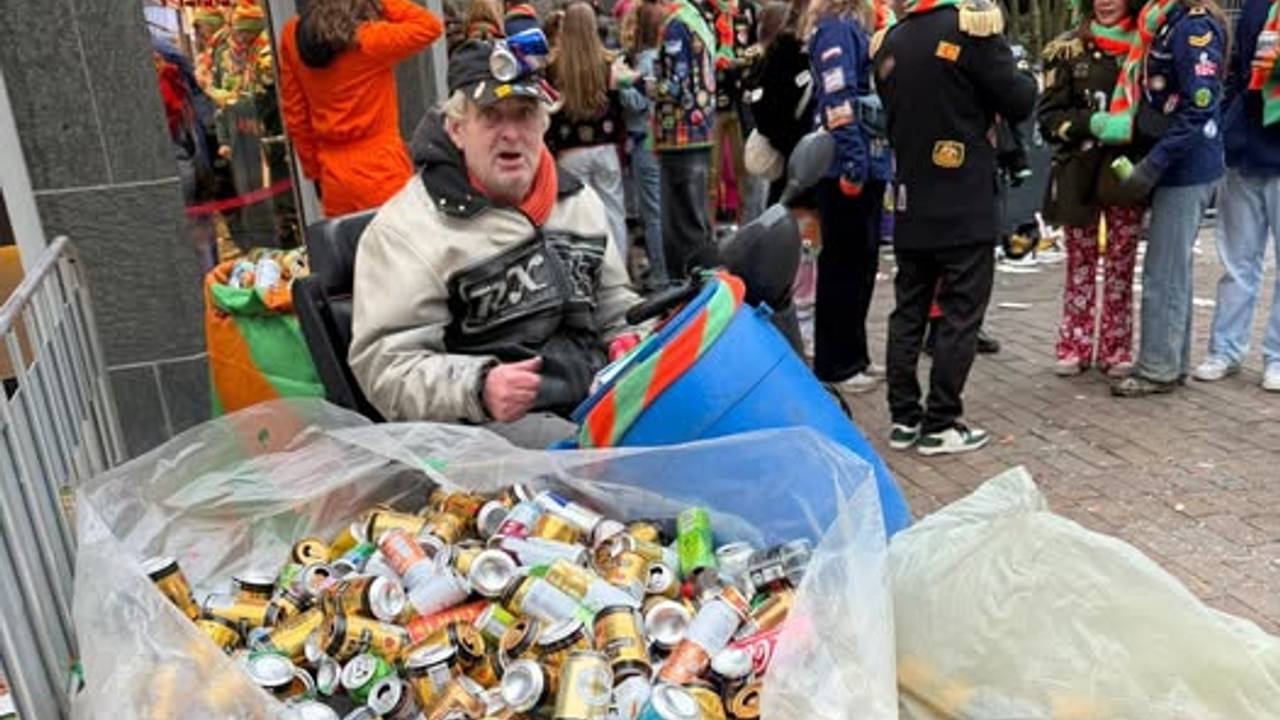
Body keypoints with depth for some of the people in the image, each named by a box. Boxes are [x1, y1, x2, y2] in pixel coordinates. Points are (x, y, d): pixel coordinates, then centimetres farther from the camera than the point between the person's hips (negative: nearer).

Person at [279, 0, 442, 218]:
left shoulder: (292, 36, 2)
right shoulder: (369, 39, -14)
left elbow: (295, 115, 7)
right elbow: (431, 26, 0)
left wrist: (315, 170, 15)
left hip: (335, 181, 6)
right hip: (382, 177, -5)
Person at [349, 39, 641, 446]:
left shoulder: (577, 198, 17)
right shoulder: (407, 229, -4)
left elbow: (614, 300, 28)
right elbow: (383, 366, -11)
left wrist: (632, 339, 7)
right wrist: (478, 389, -27)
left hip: (602, 391, 7)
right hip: (493, 424, -6)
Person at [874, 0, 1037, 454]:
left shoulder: (889, 41, 8)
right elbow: (1017, 103, -6)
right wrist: (1028, 80, 13)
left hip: (910, 207, 6)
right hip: (966, 206, -5)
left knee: (908, 311, 11)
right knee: (960, 314, 3)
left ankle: (904, 419, 16)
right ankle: (941, 425, 6)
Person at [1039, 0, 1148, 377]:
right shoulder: (1068, 48, 3)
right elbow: (1050, 115, -3)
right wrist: (1092, 123, -19)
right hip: (1078, 173, -1)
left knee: (1121, 264, 6)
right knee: (1080, 262, 6)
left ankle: (1117, 349, 15)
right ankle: (1075, 347, 15)